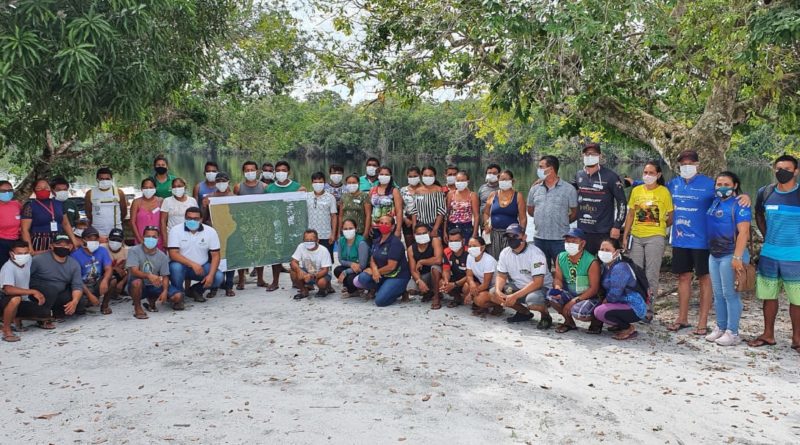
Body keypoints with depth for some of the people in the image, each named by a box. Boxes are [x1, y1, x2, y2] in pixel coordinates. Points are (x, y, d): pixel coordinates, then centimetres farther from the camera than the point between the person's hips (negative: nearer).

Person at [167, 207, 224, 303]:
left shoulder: (210, 231, -7)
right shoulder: (176, 230, -12)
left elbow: (215, 255, -7)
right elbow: (173, 254, -20)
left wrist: (211, 275, -22)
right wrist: (192, 264, -32)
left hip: (202, 267, 2)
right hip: (182, 266, -2)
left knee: (218, 277, -22)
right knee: (175, 267, -35)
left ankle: (195, 290, 9)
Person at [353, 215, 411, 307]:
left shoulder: (395, 242, -17)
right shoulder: (376, 241, 8)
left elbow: (391, 266, -20)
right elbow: (372, 260, 6)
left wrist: (378, 271, -8)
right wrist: (374, 270, -16)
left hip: (397, 276, -7)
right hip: (382, 275, 7)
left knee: (380, 301, -22)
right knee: (363, 278, -19)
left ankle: (400, 291, 6)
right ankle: (382, 289, 6)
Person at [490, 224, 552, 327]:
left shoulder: (535, 253, -23)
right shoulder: (505, 253, -2)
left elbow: (537, 282, -28)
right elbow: (501, 276, 4)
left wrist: (515, 296, -34)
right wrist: (498, 291, -19)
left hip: (541, 287, -7)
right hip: (518, 286, 7)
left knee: (532, 299, -40)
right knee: (493, 293, -11)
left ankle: (545, 316, -3)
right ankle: (524, 312, 8)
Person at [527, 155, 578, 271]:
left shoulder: (568, 189, -3)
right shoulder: (535, 188, 8)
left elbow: (575, 213, -1)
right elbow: (530, 210, 16)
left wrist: (561, 222, 1)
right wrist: (542, 219, 9)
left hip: (560, 239, -4)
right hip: (539, 238, 4)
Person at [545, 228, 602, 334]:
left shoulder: (591, 262, -20)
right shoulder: (560, 258, -4)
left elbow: (594, 289, -19)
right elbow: (558, 278, 0)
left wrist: (574, 301, -25)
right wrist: (557, 288, -25)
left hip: (589, 297, -5)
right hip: (570, 294, 5)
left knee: (578, 311, -35)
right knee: (551, 295, -23)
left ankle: (596, 320, 4)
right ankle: (569, 322, 4)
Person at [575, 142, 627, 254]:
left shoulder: (610, 176, -4)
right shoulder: (578, 175, 10)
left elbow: (622, 202, -4)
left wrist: (617, 226, -8)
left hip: (604, 232, -4)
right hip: (582, 231, 5)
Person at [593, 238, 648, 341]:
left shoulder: (620, 268, -22)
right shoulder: (607, 266, 10)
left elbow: (615, 294, -24)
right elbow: (604, 289, 15)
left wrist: (605, 301, -8)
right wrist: (603, 300, 0)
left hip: (635, 309, -10)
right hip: (623, 304, 10)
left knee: (600, 312, -27)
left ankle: (629, 328, -8)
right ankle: (620, 325, 17)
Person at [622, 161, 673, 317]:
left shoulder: (664, 192, -3)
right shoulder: (636, 190, 9)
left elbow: (671, 217, 1)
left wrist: (659, 226, -1)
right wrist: (625, 235, 9)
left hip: (655, 237, -4)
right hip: (636, 237, 4)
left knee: (652, 275, 1)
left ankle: (648, 309, 8)